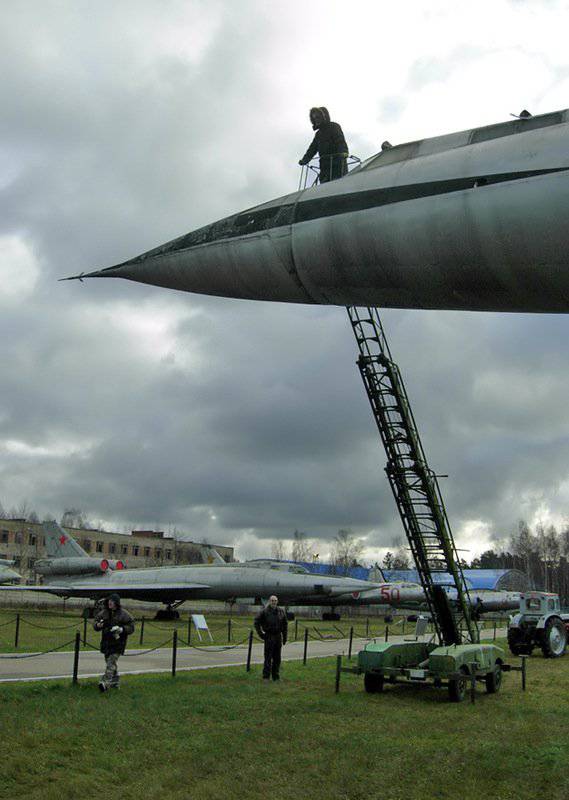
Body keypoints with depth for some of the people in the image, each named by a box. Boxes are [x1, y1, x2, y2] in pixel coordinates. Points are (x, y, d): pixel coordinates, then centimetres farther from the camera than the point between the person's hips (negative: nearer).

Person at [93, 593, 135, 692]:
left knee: (111, 662, -15)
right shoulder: (104, 612, 7)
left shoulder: (123, 614, -6)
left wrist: (122, 629, -22)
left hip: (117, 643, -6)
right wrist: (98, 625, -13)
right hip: (106, 642, 6)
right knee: (109, 662, 14)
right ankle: (115, 683, 28)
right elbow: (95, 623, 10)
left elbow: (131, 627, -5)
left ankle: (105, 683, -22)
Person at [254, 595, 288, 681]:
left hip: (278, 637, 4)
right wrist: (260, 633, -7)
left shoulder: (281, 611, 7)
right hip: (269, 637, -4)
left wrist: (284, 637, 10)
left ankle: (275, 676, 18)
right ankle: (266, 677, 1)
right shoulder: (264, 611, -6)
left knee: (277, 658, 9)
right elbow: (257, 622, -2)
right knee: (268, 658, -5)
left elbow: (285, 625, 14)